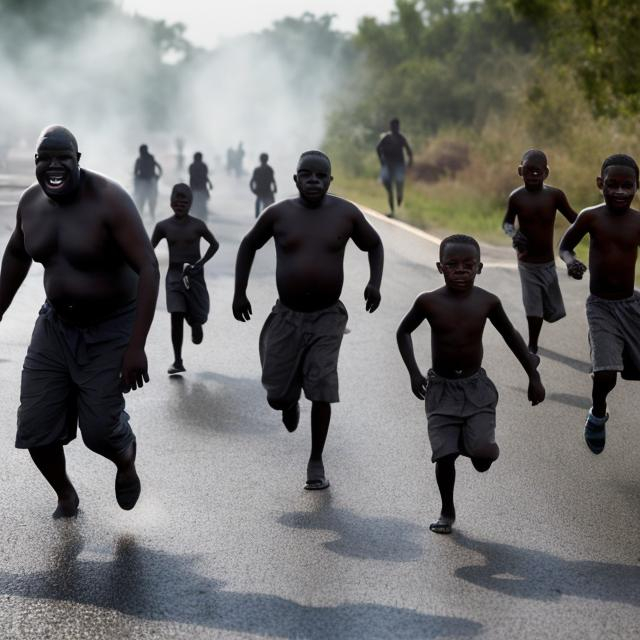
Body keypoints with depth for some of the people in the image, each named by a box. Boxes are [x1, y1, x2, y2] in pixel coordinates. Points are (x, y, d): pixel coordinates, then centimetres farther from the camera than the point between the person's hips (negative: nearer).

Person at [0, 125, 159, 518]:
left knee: (100, 429, -7)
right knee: (35, 429, 2)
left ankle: (127, 462, 31)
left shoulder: (109, 200, -22)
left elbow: (148, 268, -24)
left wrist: (137, 346, -28)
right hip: (55, 325, 5)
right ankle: (65, 496, 31)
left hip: (111, 329, -5)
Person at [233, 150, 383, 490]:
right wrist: (239, 292, 5)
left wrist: (374, 282, -6)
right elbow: (248, 245, 10)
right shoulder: (279, 214, -5)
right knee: (277, 396, 4)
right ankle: (291, 403, 42)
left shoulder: (346, 214, -5)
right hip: (286, 316, 1)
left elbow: (374, 246, 10)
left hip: (327, 317, -1)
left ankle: (316, 461, 4)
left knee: (321, 390, -12)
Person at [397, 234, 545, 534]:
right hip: (440, 388, 0)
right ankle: (447, 512, 17)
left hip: (476, 386, 0)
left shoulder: (487, 302, -8)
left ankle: (475, 444, 21)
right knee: (445, 455, -7)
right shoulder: (429, 302, -11)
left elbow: (511, 336, 7)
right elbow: (403, 332, 6)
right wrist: (414, 373, -2)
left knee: (483, 458, -16)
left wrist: (534, 376, 10)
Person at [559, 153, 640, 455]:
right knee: (605, 374, -15)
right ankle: (598, 415, 17)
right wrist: (570, 261, -17)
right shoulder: (590, 217, -10)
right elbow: (564, 246, 5)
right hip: (600, 306, -2)